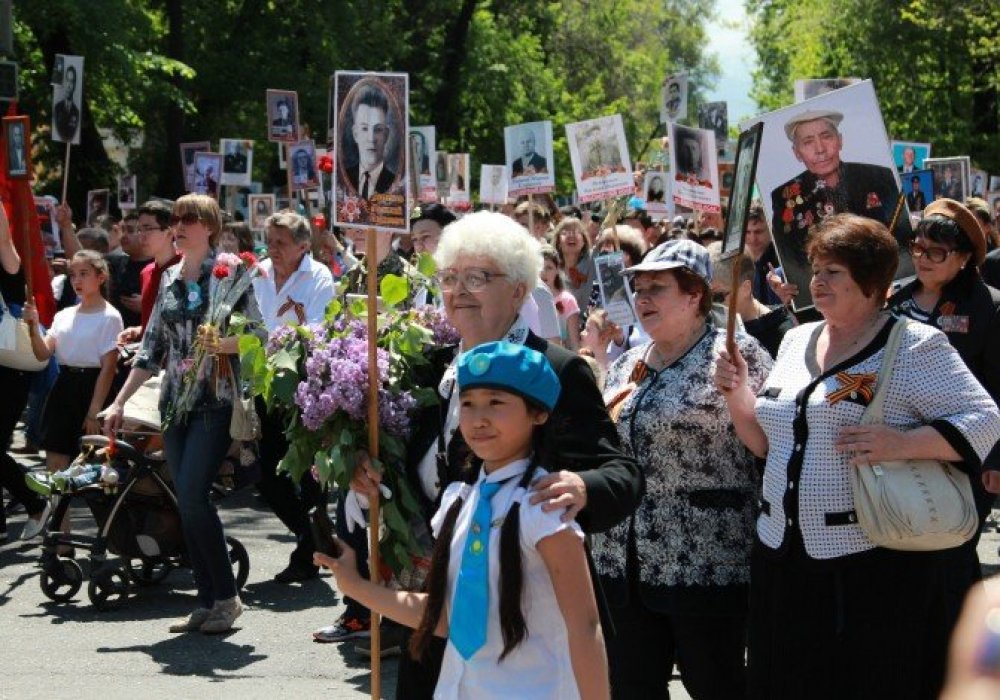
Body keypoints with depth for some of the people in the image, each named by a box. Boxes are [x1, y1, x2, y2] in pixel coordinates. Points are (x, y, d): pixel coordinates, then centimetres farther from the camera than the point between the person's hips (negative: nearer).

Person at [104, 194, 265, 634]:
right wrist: (120, 402, 14)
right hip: (175, 401, 6)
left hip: (215, 401, -6)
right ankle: (207, 602, 9)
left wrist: (222, 344, -26)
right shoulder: (170, 279, 14)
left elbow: (257, 334, -7)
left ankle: (227, 597, -4)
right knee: (187, 503, 4)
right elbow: (153, 348, 17)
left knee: (192, 496, -16)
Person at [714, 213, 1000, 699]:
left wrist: (902, 443, -24)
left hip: (876, 568, -6)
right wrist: (739, 395, 2)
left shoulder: (915, 346, -6)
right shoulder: (796, 341, 14)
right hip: (785, 562, 6)